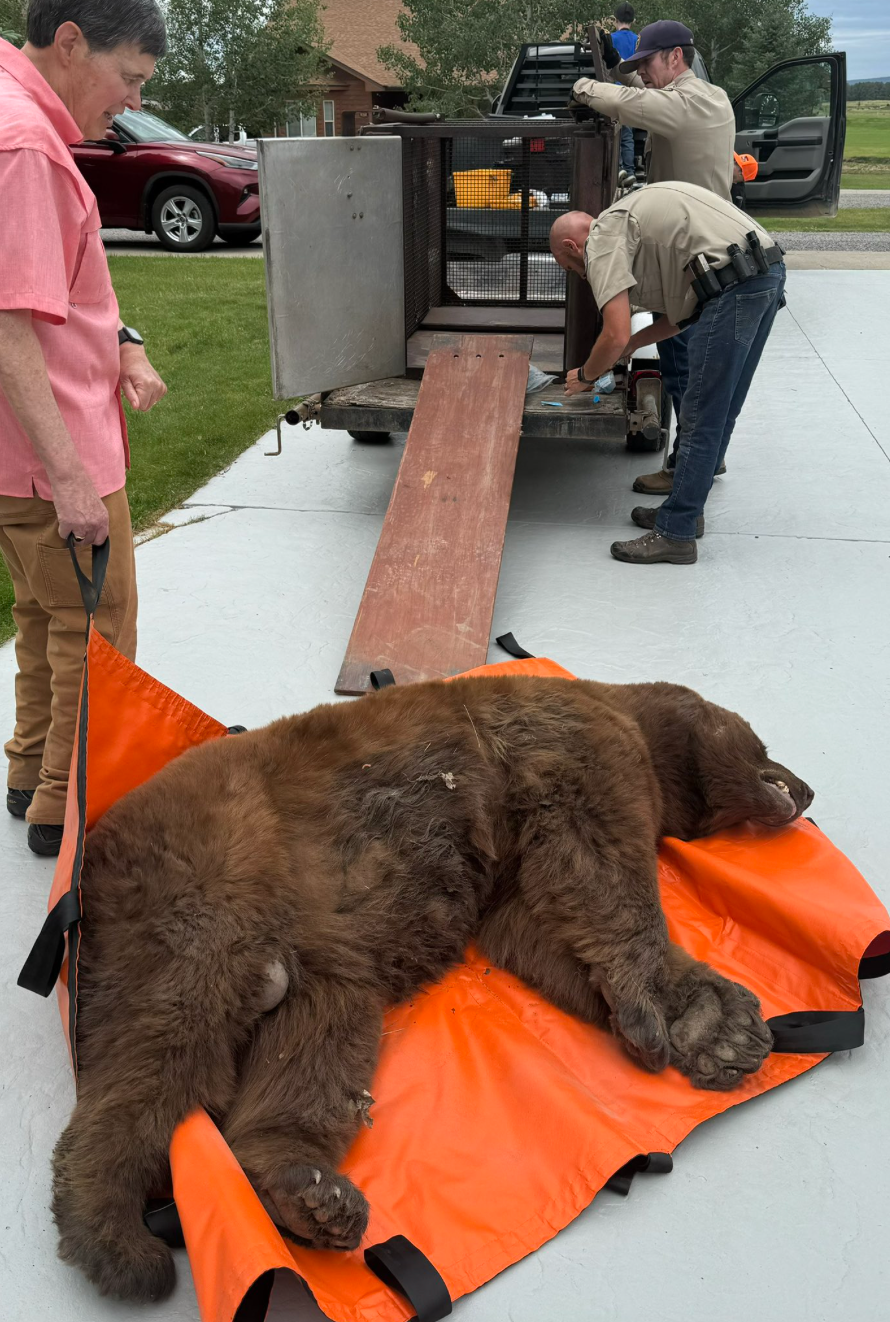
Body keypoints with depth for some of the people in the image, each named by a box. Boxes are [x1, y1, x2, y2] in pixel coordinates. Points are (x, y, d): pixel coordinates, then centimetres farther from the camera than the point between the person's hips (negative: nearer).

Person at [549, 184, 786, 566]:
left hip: (735, 282, -10)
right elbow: (685, 311, 30)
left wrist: (585, 376, 8)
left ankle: (676, 534, 2)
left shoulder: (601, 241, -1)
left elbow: (615, 337, -11)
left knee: (701, 419, -4)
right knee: (721, 414, 17)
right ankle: (686, 509, 30)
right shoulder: (629, 221, 28)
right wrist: (632, 344, 31)